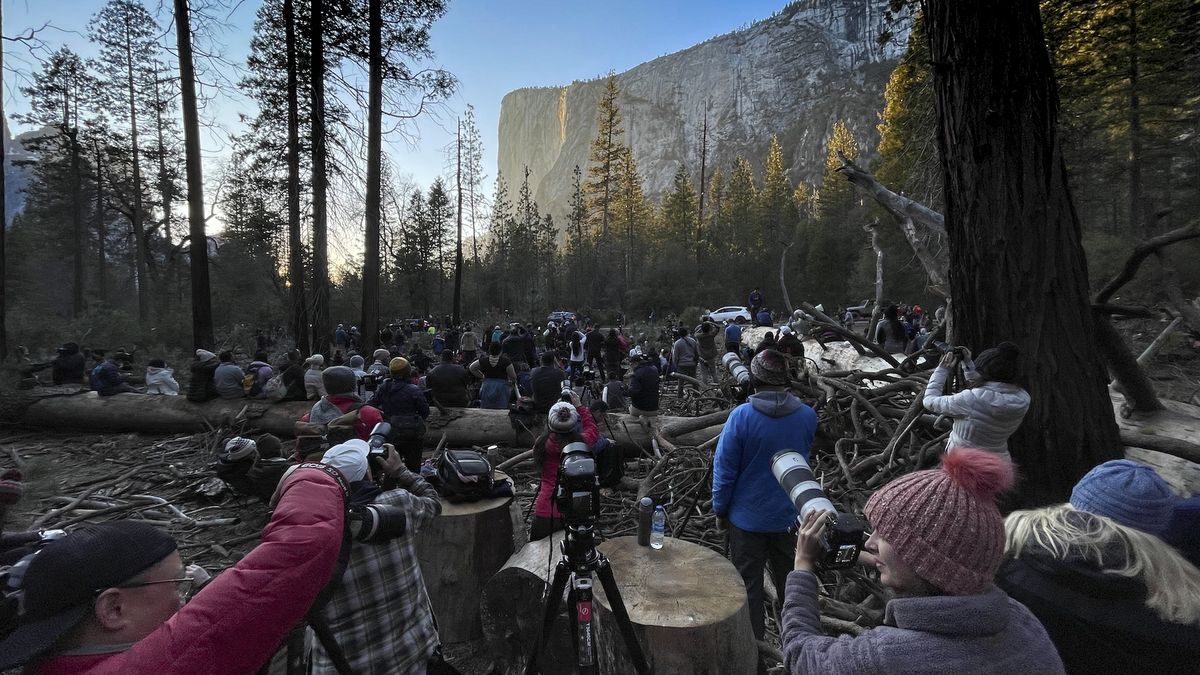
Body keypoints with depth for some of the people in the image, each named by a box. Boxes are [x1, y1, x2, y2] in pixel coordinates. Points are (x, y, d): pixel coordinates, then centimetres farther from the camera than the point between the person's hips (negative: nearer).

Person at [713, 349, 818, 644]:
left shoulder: (741, 416, -23)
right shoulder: (808, 416, -12)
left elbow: (724, 469, -16)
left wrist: (720, 509, -3)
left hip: (748, 517, -4)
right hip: (789, 515, 4)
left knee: (748, 583, 15)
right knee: (789, 577, 26)